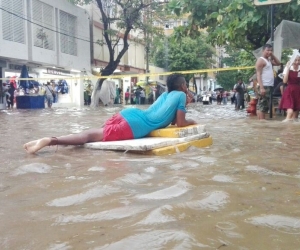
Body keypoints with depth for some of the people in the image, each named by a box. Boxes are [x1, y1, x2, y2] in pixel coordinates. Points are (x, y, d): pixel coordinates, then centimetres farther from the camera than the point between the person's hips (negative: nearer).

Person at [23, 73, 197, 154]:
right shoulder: (180, 95, 10)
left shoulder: (166, 94, 32)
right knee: (94, 136, -16)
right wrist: (191, 122, 24)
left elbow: (169, 118, 41)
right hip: (135, 126, -7)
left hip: (130, 113, 7)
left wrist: (183, 105, 40)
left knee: (93, 133, 5)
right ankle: (50, 140, -28)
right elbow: (180, 123, 5)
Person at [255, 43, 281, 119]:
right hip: (264, 86, -10)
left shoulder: (269, 60, 21)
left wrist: (272, 55, 15)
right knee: (262, 105, -12)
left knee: (265, 106, 11)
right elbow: (258, 74, -15)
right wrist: (261, 87, -23)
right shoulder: (261, 60, -7)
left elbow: (278, 63, 30)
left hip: (269, 86, 10)